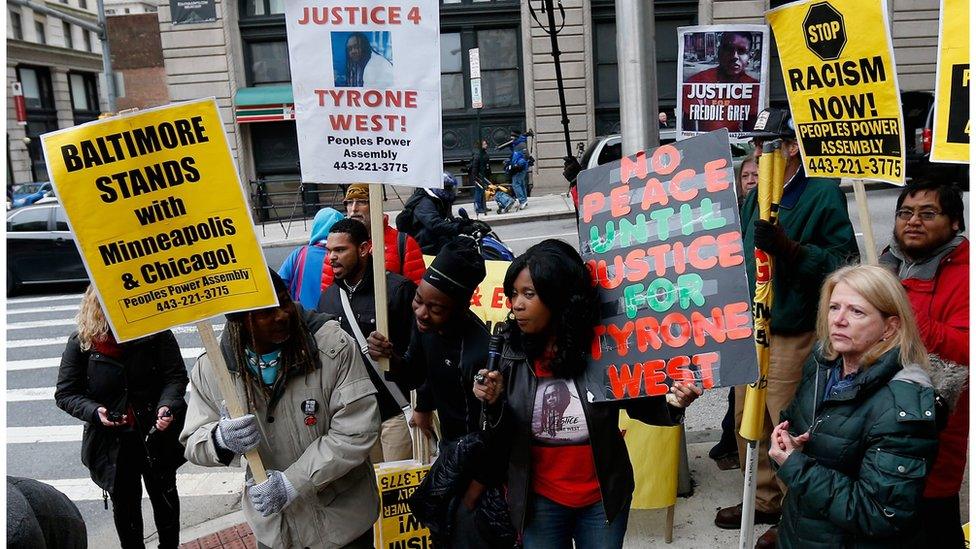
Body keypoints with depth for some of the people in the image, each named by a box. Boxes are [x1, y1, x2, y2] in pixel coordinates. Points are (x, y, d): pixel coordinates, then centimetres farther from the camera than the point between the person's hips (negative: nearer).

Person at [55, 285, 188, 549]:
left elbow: (176, 376, -10)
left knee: (165, 497, 21)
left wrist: (167, 405, -29)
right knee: (125, 505, 18)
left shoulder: (155, 330, -16)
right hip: (112, 441, 0)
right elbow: (65, 393, -5)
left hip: (159, 434, 0)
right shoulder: (81, 341, -12)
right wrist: (94, 411, -23)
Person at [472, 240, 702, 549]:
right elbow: (502, 441, -7)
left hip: (602, 499, 0)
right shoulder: (513, 351, -11)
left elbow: (639, 404, -2)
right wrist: (494, 403, -25)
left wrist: (673, 405, -21)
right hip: (539, 501, 1)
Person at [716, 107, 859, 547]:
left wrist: (787, 247, -29)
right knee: (748, 422, 15)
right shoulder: (756, 197, 13)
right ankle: (764, 499, 34)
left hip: (792, 335, -8)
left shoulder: (823, 194, -11)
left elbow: (843, 263, -18)